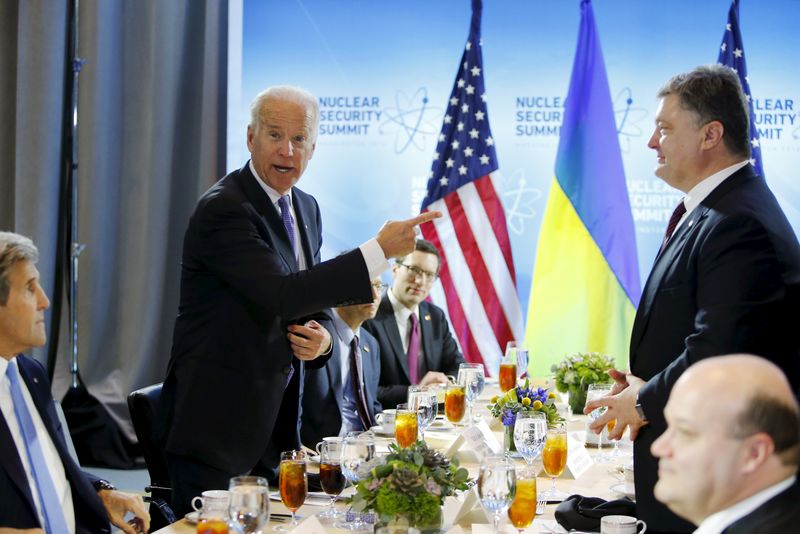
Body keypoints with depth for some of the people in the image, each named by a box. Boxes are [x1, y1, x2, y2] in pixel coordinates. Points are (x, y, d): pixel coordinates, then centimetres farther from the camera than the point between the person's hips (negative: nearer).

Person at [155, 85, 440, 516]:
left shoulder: (306, 209, 11)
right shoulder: (224, 209, -17)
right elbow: (280, 296, -28)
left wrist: (321, 335, -5)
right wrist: (379, 250, -27)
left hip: (273, 428, 8)